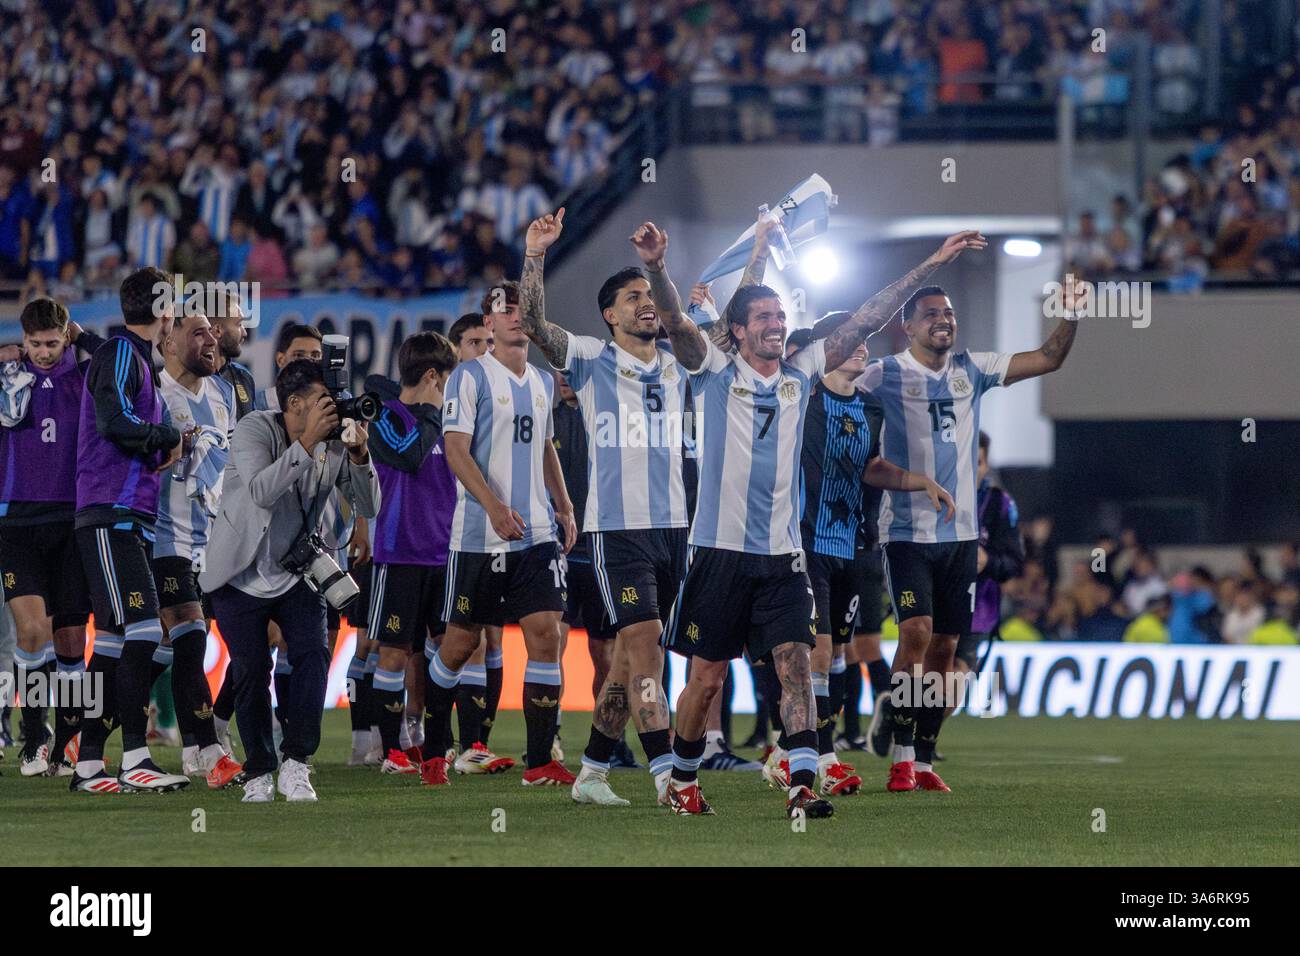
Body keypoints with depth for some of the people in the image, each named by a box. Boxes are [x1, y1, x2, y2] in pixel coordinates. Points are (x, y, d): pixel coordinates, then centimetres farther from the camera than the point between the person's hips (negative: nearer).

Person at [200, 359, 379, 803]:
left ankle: (295, 766, -13)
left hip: (296, 574, 3)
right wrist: (307, 442, -41)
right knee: (252, 670, -5)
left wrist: (358, 455, -24)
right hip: (241, 576, -3)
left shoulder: (335, 441, -7)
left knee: (312, 654, -17)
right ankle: (257, 773, 11)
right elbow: (261, 492, -36)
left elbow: (369, 507, -9)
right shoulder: (255, 429, -19)